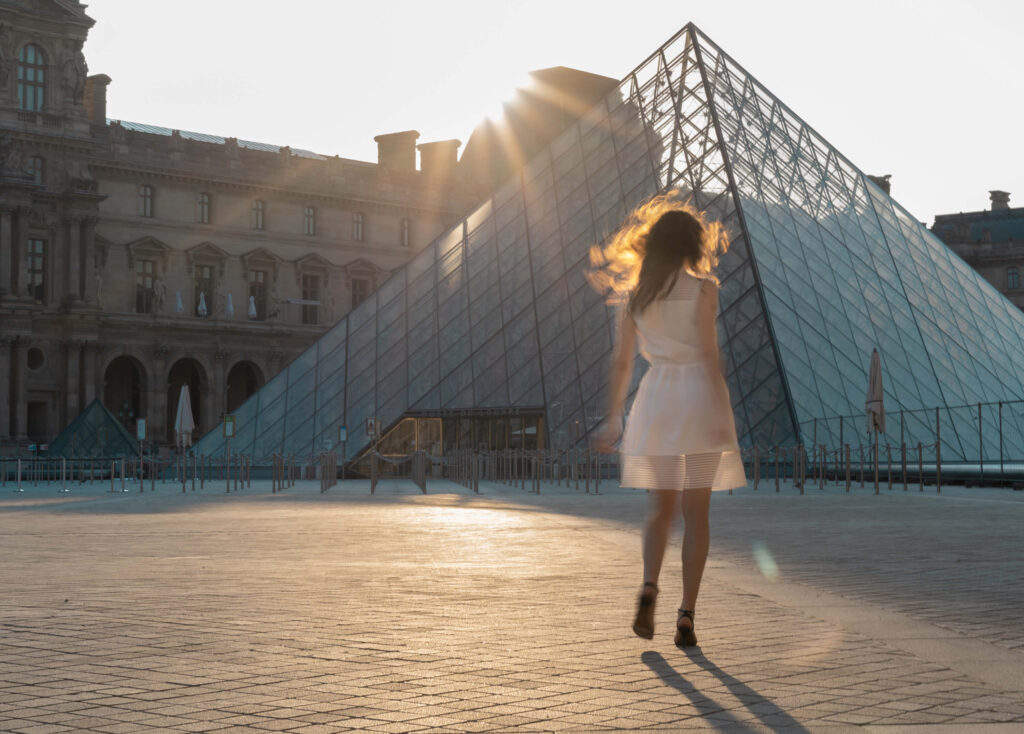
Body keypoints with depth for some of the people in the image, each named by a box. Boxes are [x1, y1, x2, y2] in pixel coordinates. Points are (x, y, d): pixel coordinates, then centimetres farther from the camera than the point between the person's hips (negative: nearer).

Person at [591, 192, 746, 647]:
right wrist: (720, 413, -11)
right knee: (696, 512, 3)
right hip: (698, 393, -3)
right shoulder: (702, 289, -3)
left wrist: (613, 420, 13)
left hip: (656, 397, 3)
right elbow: (709, 354, -11)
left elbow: (622, 362, 8)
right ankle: (687, 616, -2)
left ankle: (649, 586, -12)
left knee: (662, 508, 14)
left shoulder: (635, 294, 8)